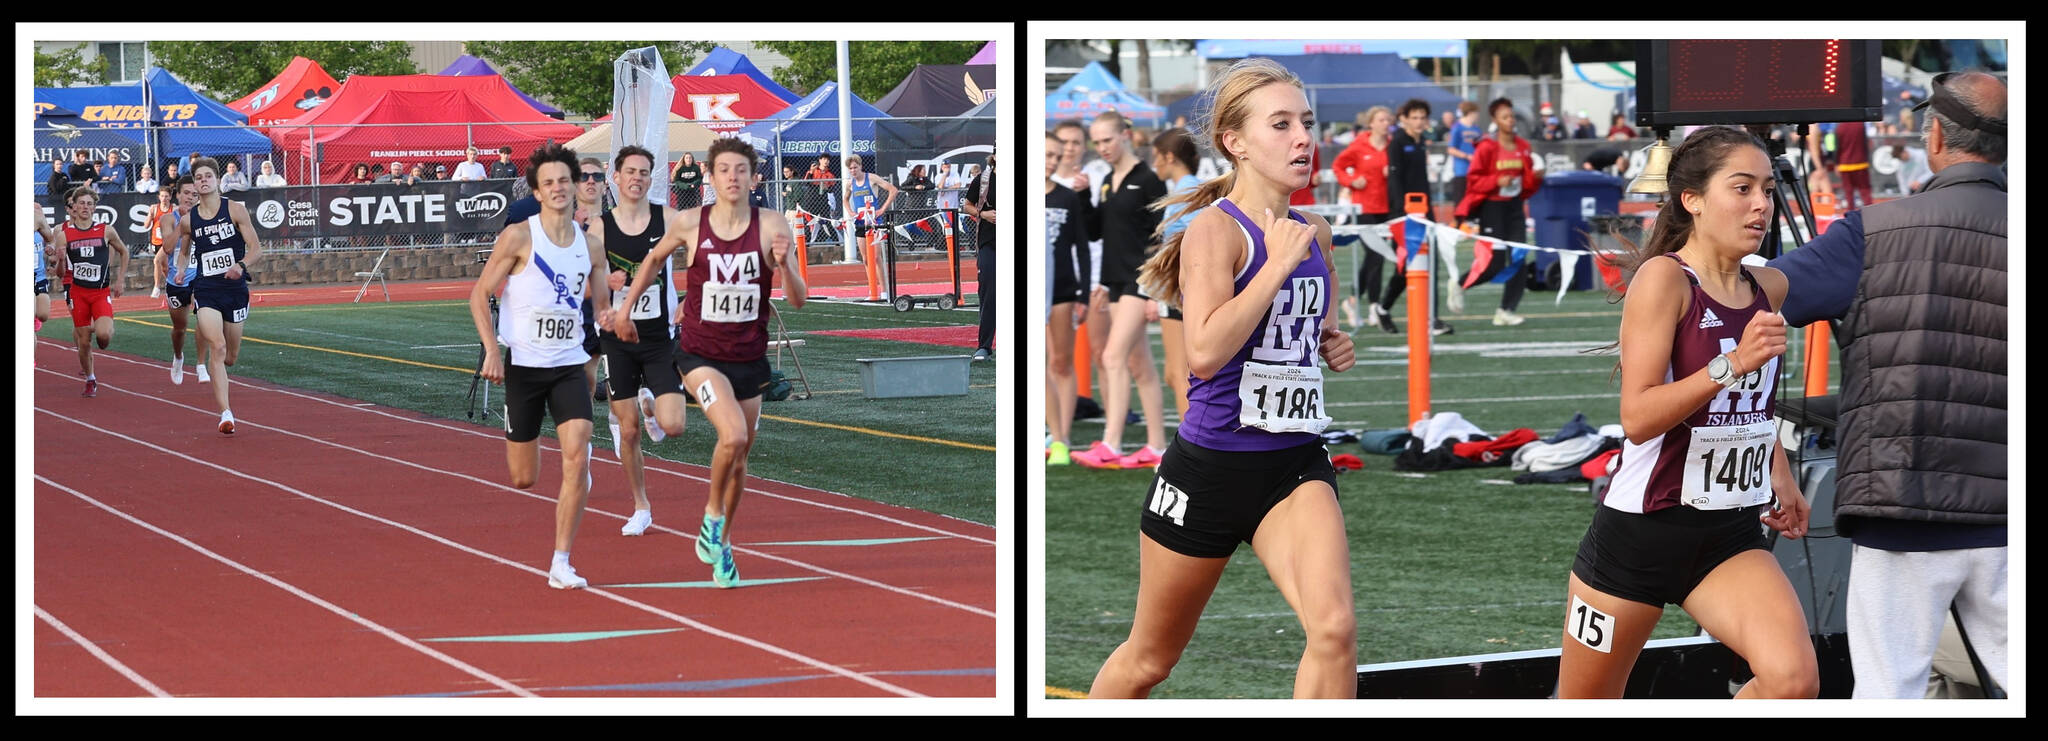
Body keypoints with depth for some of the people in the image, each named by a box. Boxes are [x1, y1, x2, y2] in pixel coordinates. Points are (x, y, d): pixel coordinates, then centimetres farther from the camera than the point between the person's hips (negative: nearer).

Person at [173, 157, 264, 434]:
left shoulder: (235, 210, -3)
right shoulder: (188, 220, 2)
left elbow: (256, 246, -7)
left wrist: (241, 265, -24)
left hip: (235, 288, 0)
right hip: (206, 291, 0)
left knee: (230, 356, 11)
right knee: (217, 347, -20)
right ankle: (225, 413, -23)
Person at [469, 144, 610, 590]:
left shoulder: (591, 243, 4)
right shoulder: (519, 237, -8)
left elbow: (601, 300, 16)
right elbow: (479, 295, -5)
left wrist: (609, 313, -8)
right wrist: (492, 350, -16)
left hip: (569, 364, 3)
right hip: (522, 364, -3)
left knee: (576, 458, -15)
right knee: (523, 478, 4)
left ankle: (561, 564, -8)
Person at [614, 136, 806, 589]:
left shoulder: (771, 226, -7)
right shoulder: (689, 224, -7)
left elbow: (797, 300, -7)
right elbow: (655, 258, 15)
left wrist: (783, 264, -26)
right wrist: (625, 309, 19)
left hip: (750, 359, 3)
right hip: (701, 354, -2)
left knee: (739, 459, 12)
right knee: (733, 436, -26)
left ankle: (722, 543, 34)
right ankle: (712, 514, 0)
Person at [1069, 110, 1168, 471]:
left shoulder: (1147, 180, -10)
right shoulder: (1108, 183, 14)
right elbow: (1094, 231, 17)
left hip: (1141, 279, -9)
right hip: (1117, 282, 9)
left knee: (1114, 357, -15)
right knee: (1139, 364, 9)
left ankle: (1110, 446, -18)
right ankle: (1157, 445, 12)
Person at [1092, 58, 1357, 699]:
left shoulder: (1315, 233, 6)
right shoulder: (1215, 229, -14)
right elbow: (1205, 352, -30)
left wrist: (1333, 347, 7)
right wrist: (1279, 261, -23)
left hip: (1295, 463, 4)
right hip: (1210, 468, -4)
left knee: (1335, 628, -22)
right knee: (1148, 659, 13)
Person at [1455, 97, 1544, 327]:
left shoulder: (1523, 146, 6)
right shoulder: (1487, 148, -10)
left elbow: (1528, 183, 13)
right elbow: (1473, 180, -9)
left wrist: (1536, 176, -7)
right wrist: (1497, 181, -22)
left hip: (1515, 207, 6)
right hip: (1492, 207, -6)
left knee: (1519, 260, -2)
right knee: (1495, 264, -7)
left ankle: (1506, 310, 6)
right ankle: (1460, 285, 19)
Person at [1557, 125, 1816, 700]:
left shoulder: (1770, 289, 7)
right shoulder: (1665, 277, -13)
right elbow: (1637, 416, -22)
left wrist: (1781, 476, 19)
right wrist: (1732, 363, -30)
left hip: (1731, 537, 5)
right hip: (1640, 529, -5)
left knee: (1793, 679, -21)